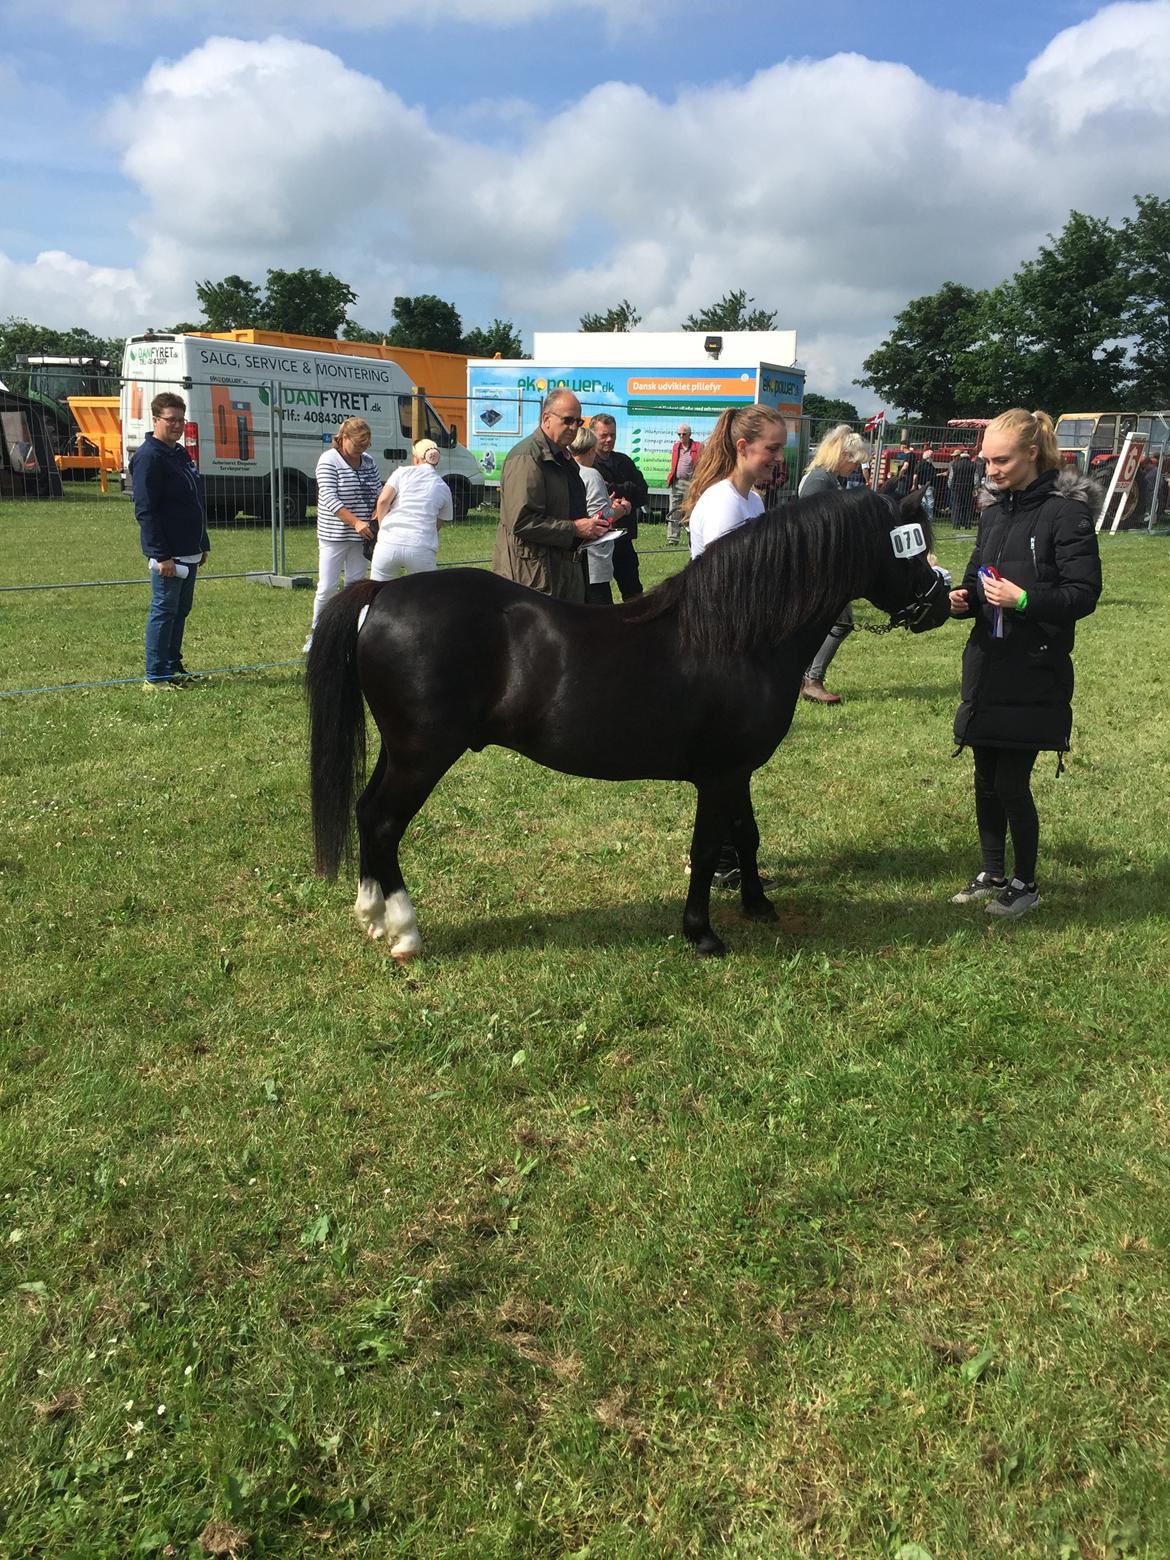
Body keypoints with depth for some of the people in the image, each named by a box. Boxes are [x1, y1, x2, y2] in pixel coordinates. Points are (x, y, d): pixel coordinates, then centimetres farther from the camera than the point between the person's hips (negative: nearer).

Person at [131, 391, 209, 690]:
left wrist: (203, 544, 21)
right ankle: (156, 676, 2)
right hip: (168, 554, -9)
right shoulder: (148, 457, -13)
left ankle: (174, 667, 25)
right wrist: (161, 555, -23)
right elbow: (145, 511, -19)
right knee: (164, 611, -4)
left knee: (181, 610, 15)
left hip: (189, 552, 9)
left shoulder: (180, 454, 16)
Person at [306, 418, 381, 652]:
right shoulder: (328, 461, -10)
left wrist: (378, 512, -8)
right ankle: (316, 632, 12)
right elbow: (329, 498, -18)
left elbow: (378, 491, 15)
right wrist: (355, 522, -27)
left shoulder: (368, 461, 8)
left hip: (361, 536, 5)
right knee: (327, 588, -3)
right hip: (334, 536, -5)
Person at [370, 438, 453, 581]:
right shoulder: (444, 489, 16)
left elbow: (383, 500, -1)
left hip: (389, 542, 0)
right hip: (422, 548, 1)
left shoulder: (403, 472, 10)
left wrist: (382, 528, 11)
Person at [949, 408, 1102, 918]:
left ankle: (1025, 884, 15)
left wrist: (1024, 599, -26)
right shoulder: (995, 513, 12)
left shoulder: (1066, 511, -10)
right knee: (986, 778, 13)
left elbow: (1084, 593, -13)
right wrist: (964, 598, -2)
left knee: (1011, 783, -3)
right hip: (987, 665, 7)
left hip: (1034, 671, -7)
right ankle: (993, 873, 28)